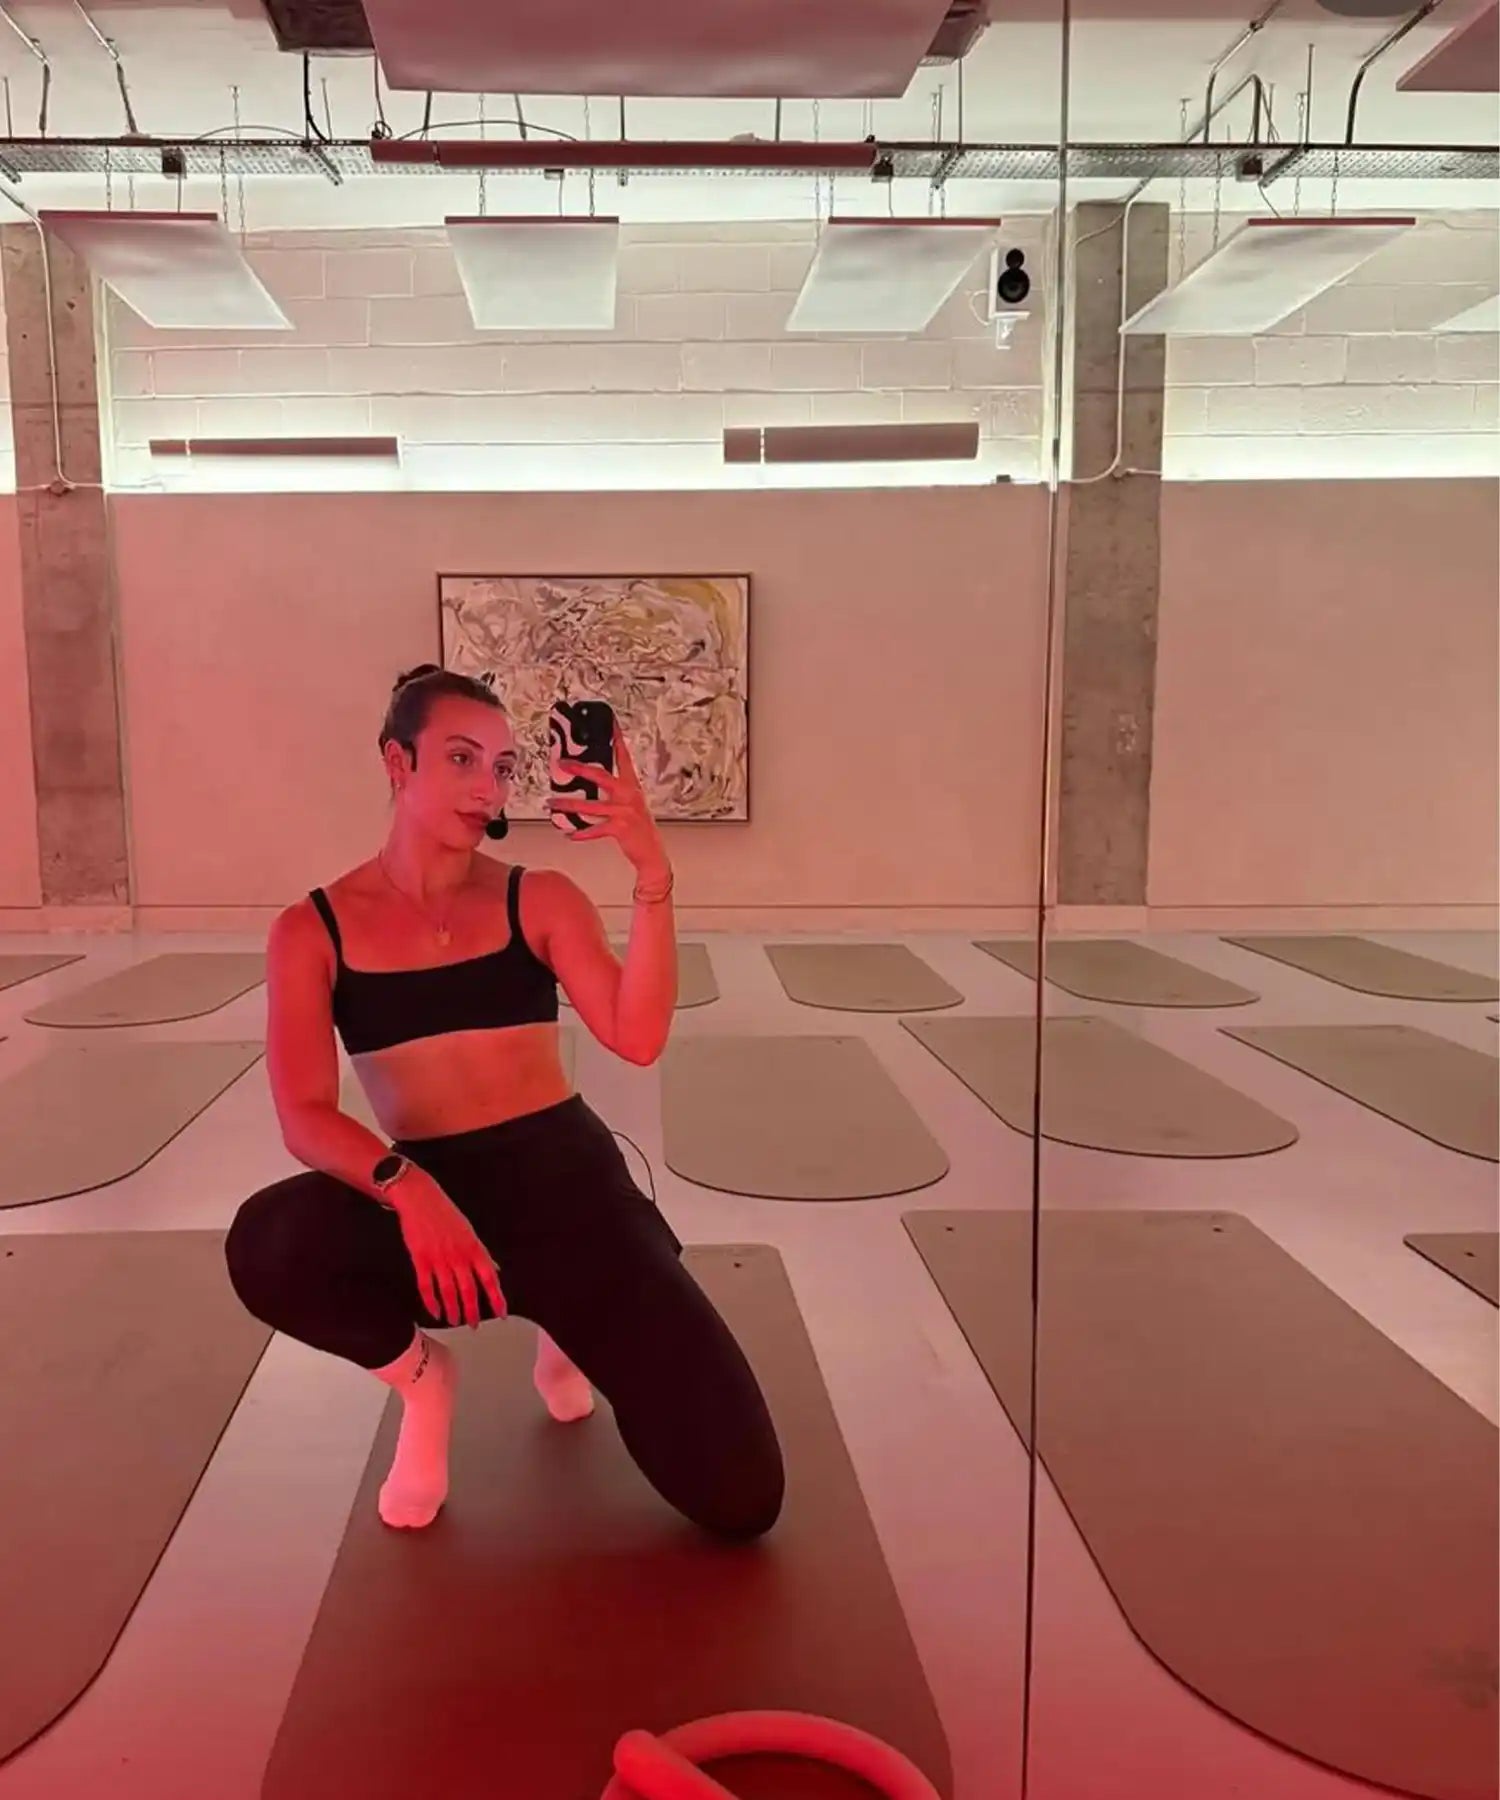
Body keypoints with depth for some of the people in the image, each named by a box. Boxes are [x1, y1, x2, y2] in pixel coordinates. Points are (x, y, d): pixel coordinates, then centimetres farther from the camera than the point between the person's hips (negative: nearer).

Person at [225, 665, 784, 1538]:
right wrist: (403, 1185, -28)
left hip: (566, 1183, 0)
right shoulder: (313, 931, 0)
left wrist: (652, 874, -27)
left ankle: (566, 1338, 25)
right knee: (265, 1244, -36)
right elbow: (305, 1115, -9)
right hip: (428, 1195, 0)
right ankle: (420, 1374, 1)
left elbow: (638, 1036, -15)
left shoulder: (541, 899, 0)